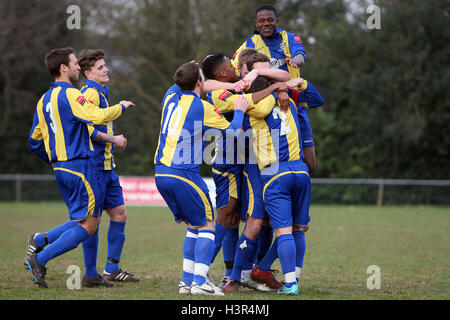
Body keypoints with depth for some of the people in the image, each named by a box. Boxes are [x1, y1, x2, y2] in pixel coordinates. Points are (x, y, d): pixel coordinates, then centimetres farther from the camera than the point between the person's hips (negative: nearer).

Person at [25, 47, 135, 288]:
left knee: (81, 221, 16)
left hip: (60, 167, 9)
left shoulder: (44, 100, 14)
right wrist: (121, 107, -8)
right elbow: (97, 117, -26)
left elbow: (34, 141, 18)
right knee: (88, 226, -5)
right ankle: (40, 259, -11)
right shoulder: (69, 94, -12)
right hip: (78, 165, -9)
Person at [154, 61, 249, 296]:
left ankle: (187, 281, 13)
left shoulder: (170, 97, 10)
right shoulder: (202, 108, -8)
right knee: (207, 225, 3)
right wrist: (239, 111, 16)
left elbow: (178, 85, 36)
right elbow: (232, 133, 0)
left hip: (161, 173, 7)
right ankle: (199, 282, -7)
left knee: (194, 226, 17)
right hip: (183, 174, -7)